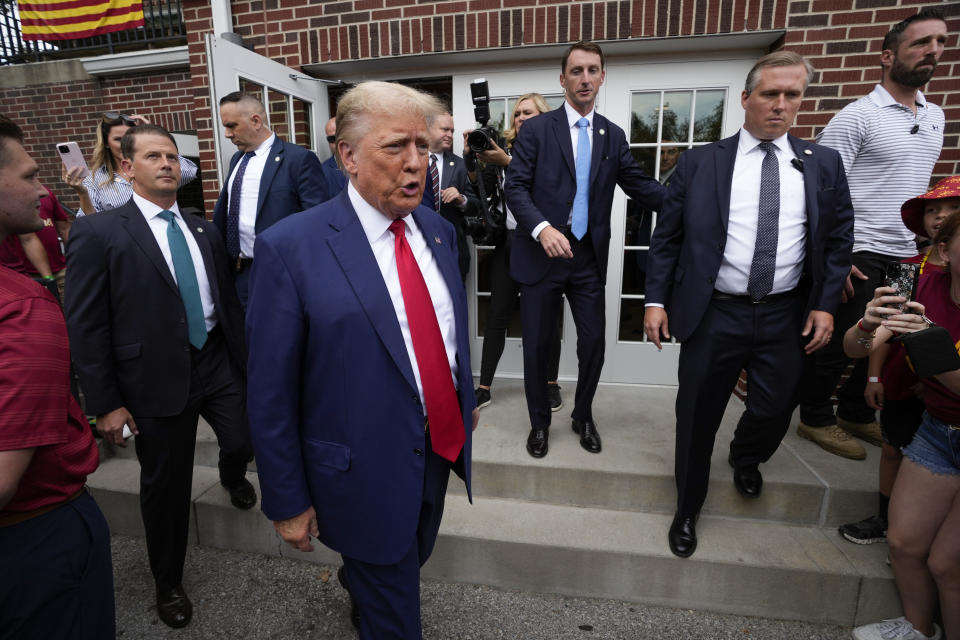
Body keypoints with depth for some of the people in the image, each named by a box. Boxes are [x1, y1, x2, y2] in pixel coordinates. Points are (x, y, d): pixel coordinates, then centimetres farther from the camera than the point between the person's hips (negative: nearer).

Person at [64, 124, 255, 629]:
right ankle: (168, 582, 38)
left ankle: (232, 476, 46)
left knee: (245, 444, 5)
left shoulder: (205, 230, 7)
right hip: (158, 378, -3)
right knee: (166, 485, 11)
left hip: (218, 364, 4)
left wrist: (243, 359, 13)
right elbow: (85, 326, -8)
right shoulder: (97, 233, -8)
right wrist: (105, 403, -9)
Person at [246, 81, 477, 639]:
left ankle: (358, 585, 64)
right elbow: (271, 393, -15)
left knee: (411, 566, 32)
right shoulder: (291, 247, -19)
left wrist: (465, 402, 18)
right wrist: (287, 502, -9)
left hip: (440, 447, 7)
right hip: (365, 470, -6)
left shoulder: (439, 230, 0)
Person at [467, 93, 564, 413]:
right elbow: (480, 184, 7)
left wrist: (507, 162, -25)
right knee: (497, 315, 4)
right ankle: (484, 387, 13)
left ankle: (551, 383, 22)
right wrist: (470, 156, -8)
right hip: (508, 242, 3)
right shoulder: (507, 147, 12)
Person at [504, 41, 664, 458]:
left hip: (589, 258, 3)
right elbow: (514, 186, -7)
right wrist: (541, 228, -24)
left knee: (593, 343, 8)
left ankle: (583, 417, 33)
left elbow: (640, 186, 11)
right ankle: (539, 422, 29)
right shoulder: (536, 130, 0)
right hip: (541, 255, -3)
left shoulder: (613, 136, 11)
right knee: (537, 346, 6)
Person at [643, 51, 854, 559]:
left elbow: (838, 240, 9)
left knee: (775, 410, 12)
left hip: (787, 317, 3)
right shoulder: (698, 163, -1)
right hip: (713, 314, -2)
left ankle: (745, 458, 50)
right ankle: (687, 511, 31)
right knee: (697, 419, 7)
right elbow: (666, 237, -1)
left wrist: (825, 303, 0)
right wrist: (656, 299, -7)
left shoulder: (823, 164, 7)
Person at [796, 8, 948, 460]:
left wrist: (924, 240, 17)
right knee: (839, 341, 1)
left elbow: (919, 186, 23)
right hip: (861, 257, -7)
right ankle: (815, 418, 17)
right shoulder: (856, 117, -9)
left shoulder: (934, 117, 14)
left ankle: (856, 414, 30)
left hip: (907, 257, 7)